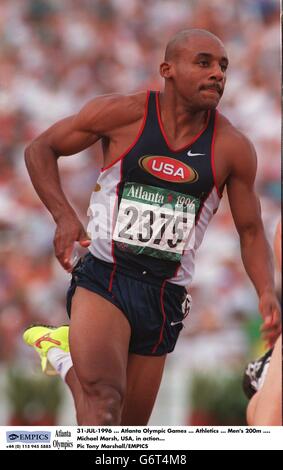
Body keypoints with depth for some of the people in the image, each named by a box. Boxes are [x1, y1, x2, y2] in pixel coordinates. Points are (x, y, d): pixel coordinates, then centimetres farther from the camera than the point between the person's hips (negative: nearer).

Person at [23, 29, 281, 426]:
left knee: (130, 428, 15)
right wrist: (64, 215, -12)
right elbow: (40, 149, 4)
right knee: (104, 401, -29)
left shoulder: (232, 148, 0)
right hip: (102, 280, -4)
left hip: (165, 297, 4)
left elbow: (251, 232, 9)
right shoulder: (123, 114, -6)